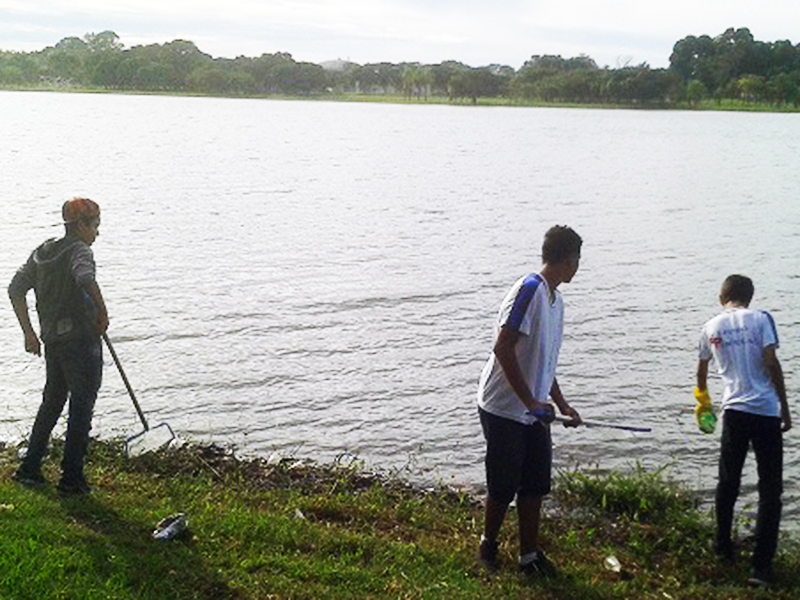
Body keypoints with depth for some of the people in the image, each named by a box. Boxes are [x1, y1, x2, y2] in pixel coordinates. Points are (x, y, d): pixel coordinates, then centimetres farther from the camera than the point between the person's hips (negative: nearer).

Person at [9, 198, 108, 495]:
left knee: (51, 403, 20)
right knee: (81, 408, 1)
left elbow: (15, 289, 12)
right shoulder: (79, 250, -11)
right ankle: (71, 477, 4)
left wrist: (29, 333, 14)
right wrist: (103, 313, -20)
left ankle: (29, 468, 25)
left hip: (52, 341, 8)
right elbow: (86, 279, -33)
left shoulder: (42, 252, 12)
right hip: (81, 339, -8)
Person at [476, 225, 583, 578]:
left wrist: (562, 405, 20)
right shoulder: (529, 290, -17)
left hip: (534, 413, 8)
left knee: (535, 486, 10)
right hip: (504, 409, -8)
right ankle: (488, 544, 25)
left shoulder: (555, 299, 12)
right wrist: (530, 401, -21)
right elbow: (503, 347, -23)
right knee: (504, 486, 4)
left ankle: (530, 556, 21)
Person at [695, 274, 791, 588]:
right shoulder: (760, 319, -1)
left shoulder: (711, 327, 10)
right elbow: (771, 363, -11)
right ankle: (761, 566, -4)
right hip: (765, 410, -3)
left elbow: (702, 368, 25)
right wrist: (785, 407, -2)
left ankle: (723, 547, 31)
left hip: (734, 410, 3)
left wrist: (702, 394, 46)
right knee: (770, 489, 1)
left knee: (728, 482, 20)